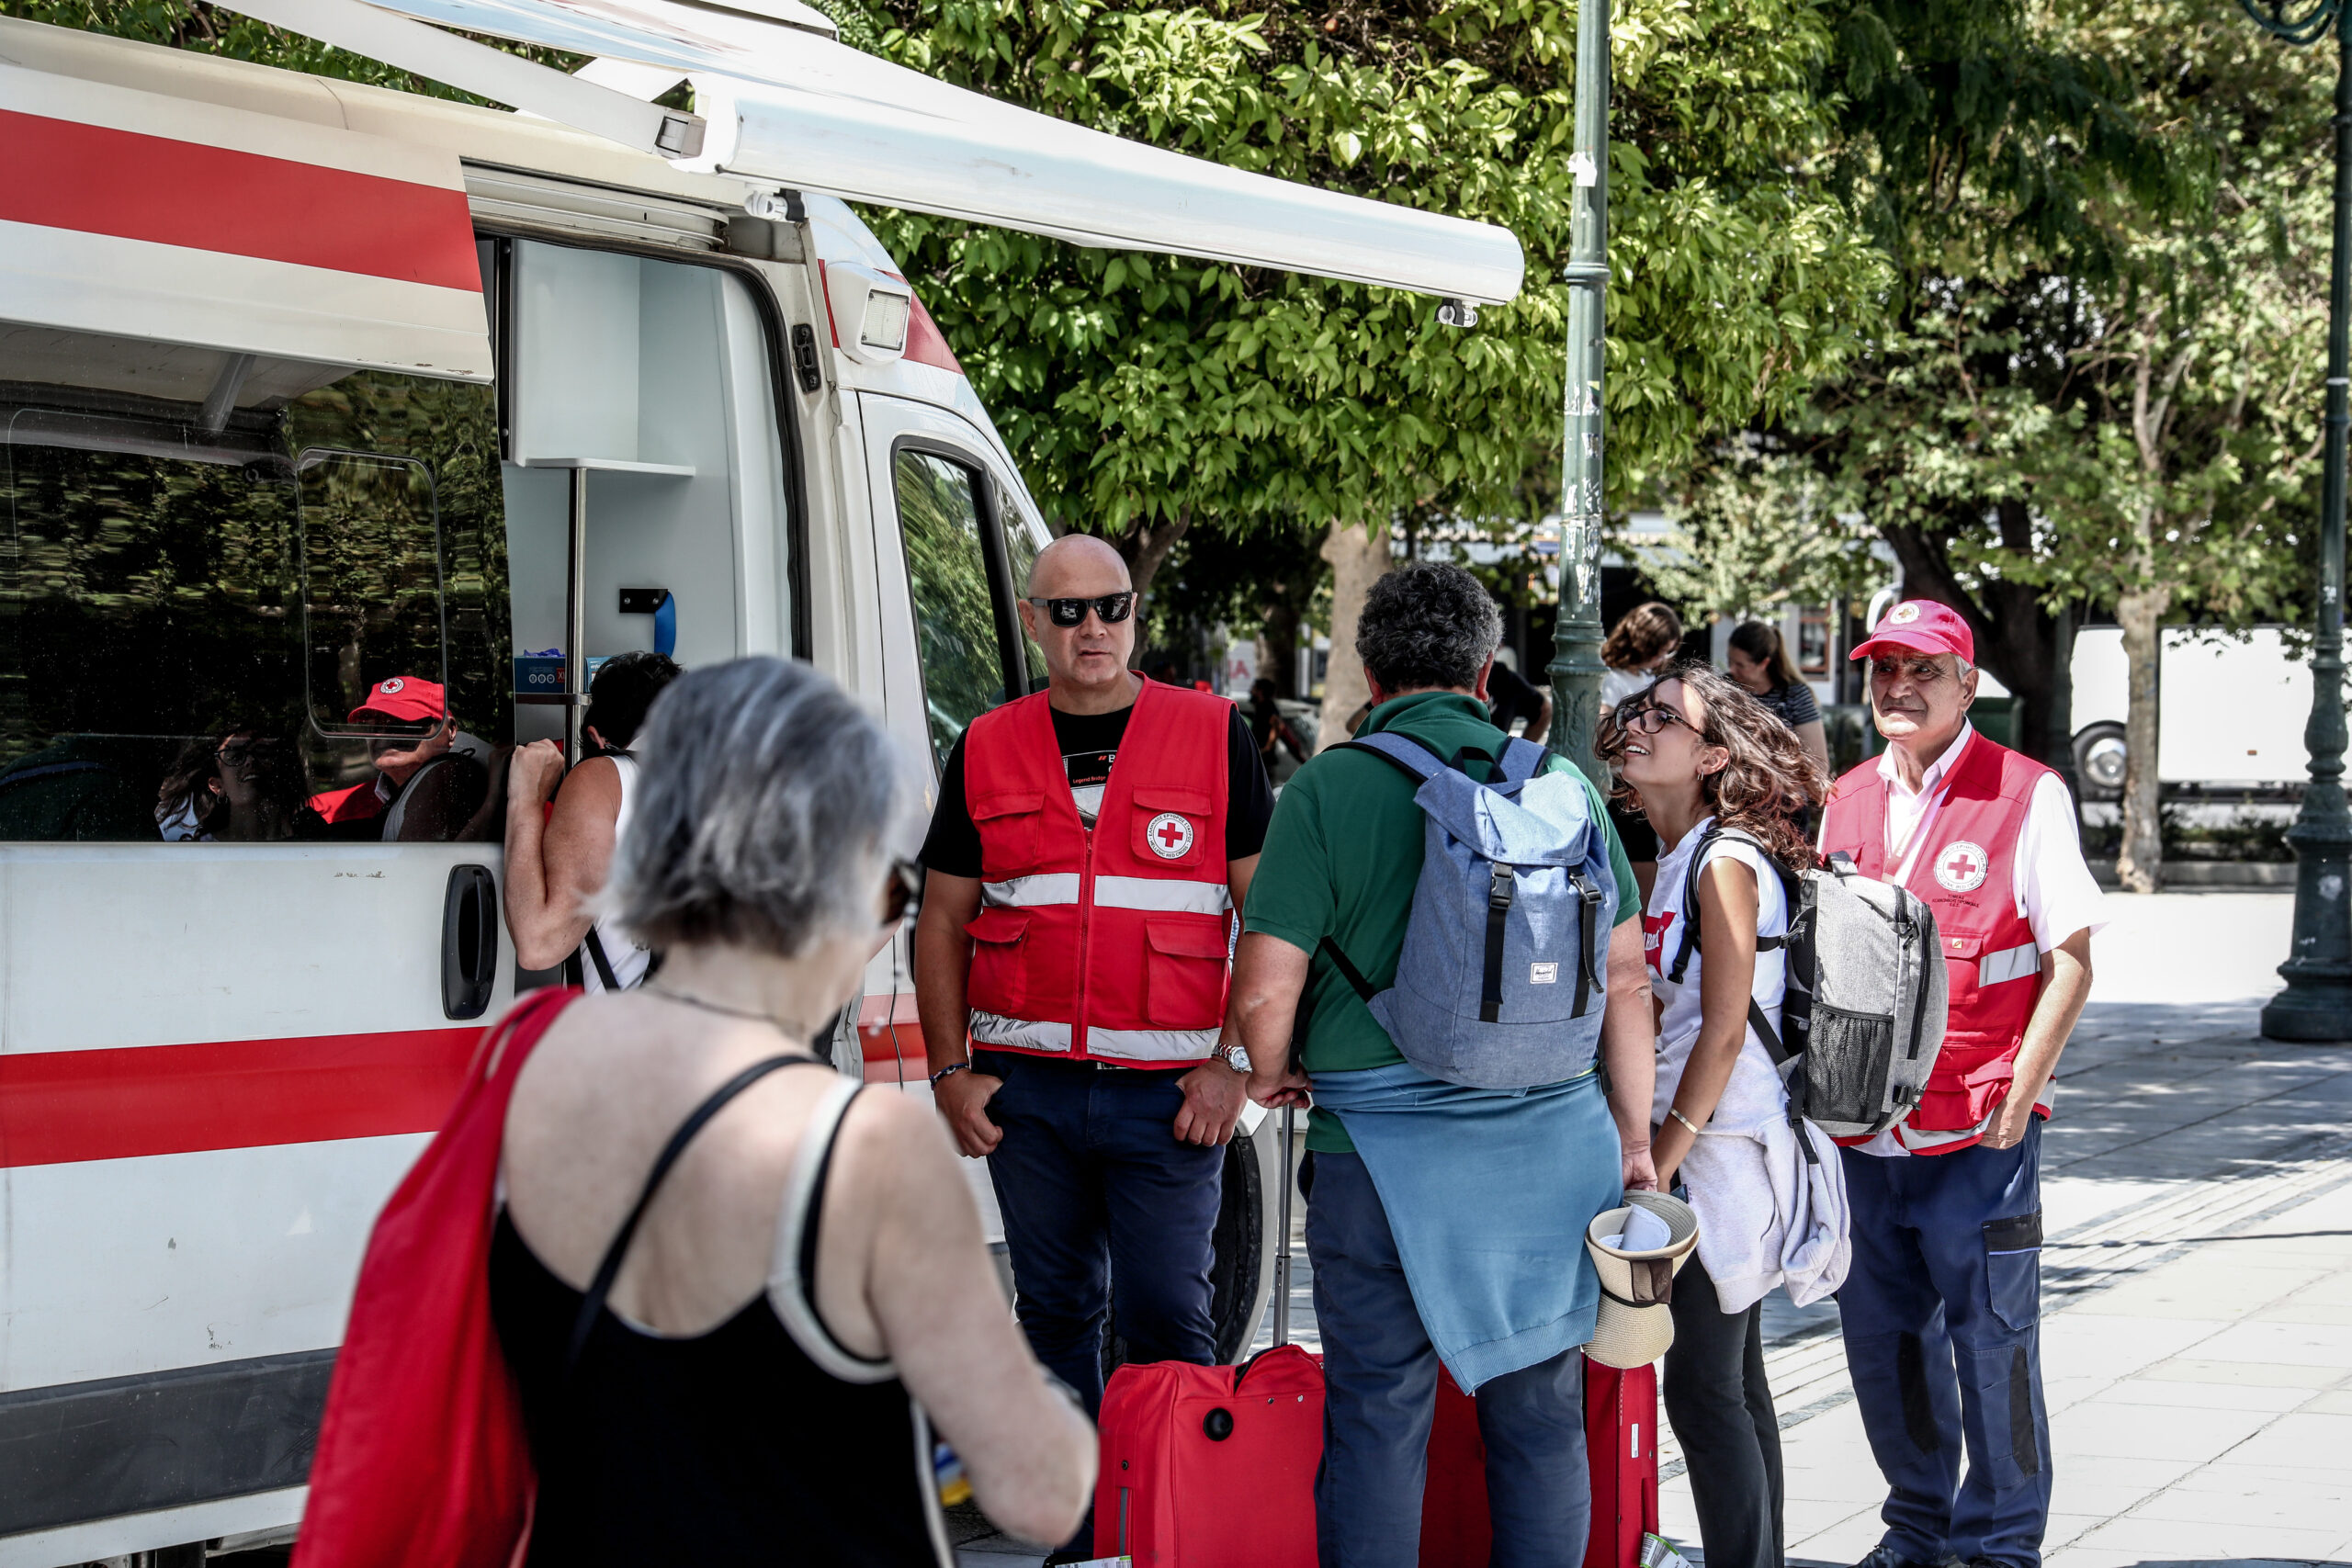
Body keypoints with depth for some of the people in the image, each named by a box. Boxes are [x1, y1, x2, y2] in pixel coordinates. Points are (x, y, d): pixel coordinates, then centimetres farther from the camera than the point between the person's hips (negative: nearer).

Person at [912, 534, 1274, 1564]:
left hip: (1167, 1092, -3)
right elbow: (943, 920, 13)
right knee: (1056, 1312, 11)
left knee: (1166, 1318, -4)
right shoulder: (987, 751, 8)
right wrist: (949, 1071, 5)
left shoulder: (1214, 735, 1)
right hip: (1027, 1091, 3)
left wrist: (1234, 1064, -7)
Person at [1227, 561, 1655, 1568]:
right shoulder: (1563, 787, 5)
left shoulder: (1327, 789, -7)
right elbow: (1626, 975, 8)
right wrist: (1633, 1134, 17)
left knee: (1378, 1424, 5)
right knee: (1540, 1418, 13)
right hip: (1553, 1141, 4)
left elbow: (1263, 992, -10)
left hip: (1386, 1149, -3)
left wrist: (1270, 1074, 10)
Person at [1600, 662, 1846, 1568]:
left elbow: (1724, 1030, -18)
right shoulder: (1676, 862, 13)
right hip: (1701, 1143, 9)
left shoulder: (1726, 863, -15)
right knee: (1734, 1380, 13)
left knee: (1704, 1389, -7)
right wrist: (1650, 1151, 15)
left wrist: (1660, 1161, -16)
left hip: (1721, 1146, -9)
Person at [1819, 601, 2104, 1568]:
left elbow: (2070, 960, -6)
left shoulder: (2027, 795, -5)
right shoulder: (1846, 802, 12)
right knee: (1882, 1335, 12)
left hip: (1977, 1129, -5)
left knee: (1990, 1335, 0)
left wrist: (2017, 1097, -13)